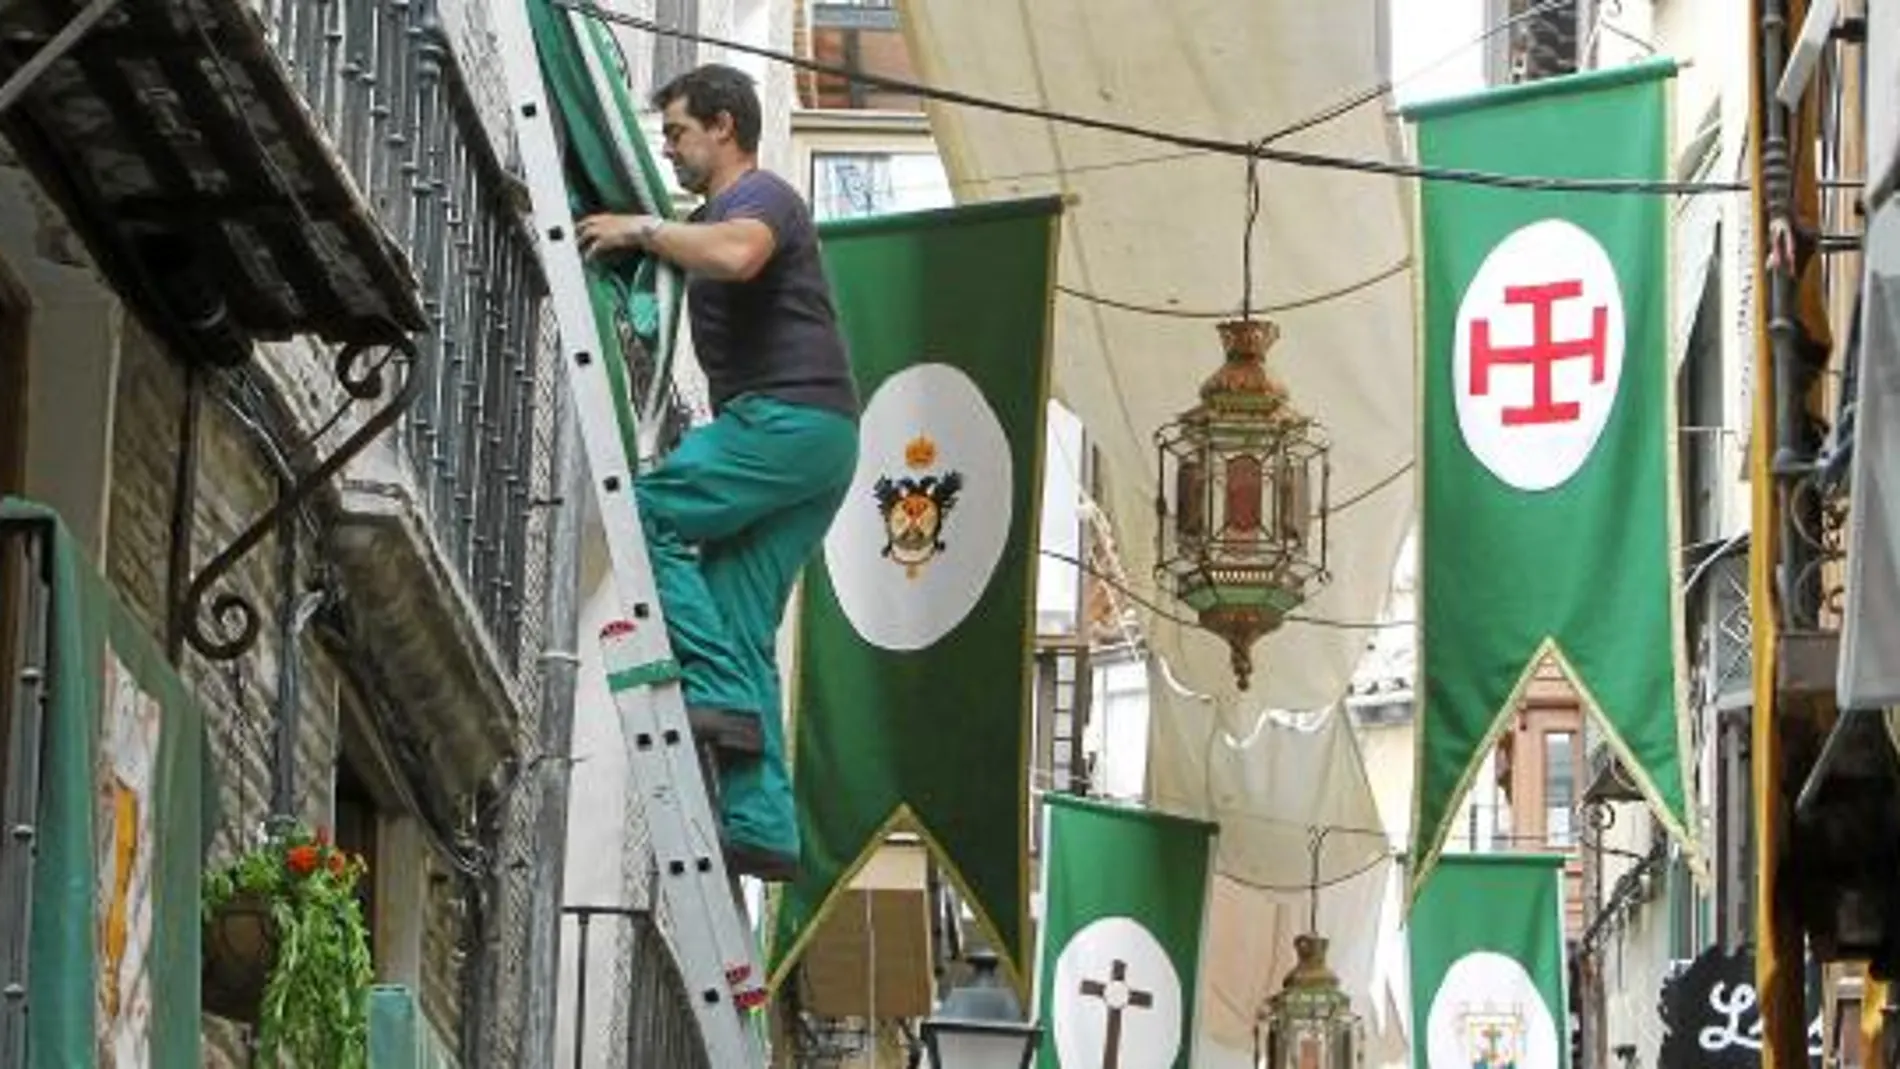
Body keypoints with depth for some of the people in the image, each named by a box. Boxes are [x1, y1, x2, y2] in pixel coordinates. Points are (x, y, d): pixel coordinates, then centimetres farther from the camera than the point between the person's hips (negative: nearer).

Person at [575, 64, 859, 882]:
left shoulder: (761, 197, -5)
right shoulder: (710, 218, 28)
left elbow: (736, 254, -28)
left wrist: (642, 230, -17)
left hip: (790, 416, -10)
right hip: (799, 436, 10)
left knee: (648, 513, -16)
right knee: (741, 632, 3)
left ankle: (720, 692, -21)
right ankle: (760, 825, -2)